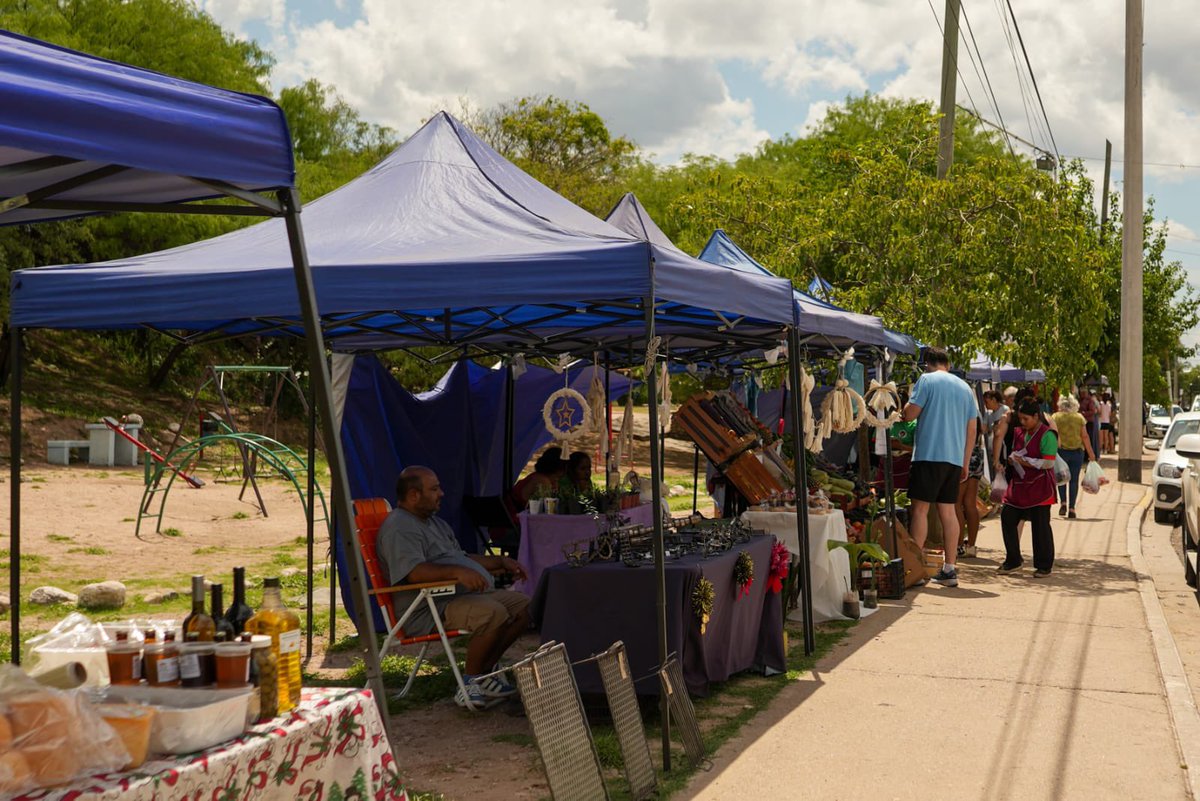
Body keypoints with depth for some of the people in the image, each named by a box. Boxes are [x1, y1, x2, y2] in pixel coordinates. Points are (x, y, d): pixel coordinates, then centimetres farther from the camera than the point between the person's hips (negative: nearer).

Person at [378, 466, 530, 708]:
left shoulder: (434, 522, 23)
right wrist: (457, 572, -38)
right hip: (431, 606, -10)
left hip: (470, 593, 11)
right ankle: (471, 681, -14)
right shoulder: (399, 528, -11)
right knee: (493, 613, -32)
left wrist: (501, 562, 23)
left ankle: (485, 671, -2)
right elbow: (415, 572, -27)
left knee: (523, 605, -2)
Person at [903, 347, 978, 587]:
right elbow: (972, 429, 15)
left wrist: (908, 404, 14)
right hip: (955, 458, 6)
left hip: (929, 454, -6)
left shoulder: (927, 380, -3)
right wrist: (966, 463, 19)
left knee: (920, 509, -3)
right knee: (948, 511, 8)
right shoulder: (964, 387, 16)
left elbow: (909, 414, -9)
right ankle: (949, 569, 8)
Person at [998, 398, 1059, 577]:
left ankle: (1044, 566, 10)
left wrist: (1026, 462, -20)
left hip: (1039, 488, -7)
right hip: (1019, 485, 7)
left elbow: (1049, 462, -17)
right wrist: (1012, 460, 2)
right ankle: (1013, 560, 17)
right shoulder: (1018, 433, 13)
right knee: (1008, 519, 4)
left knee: (1040, 525, -1)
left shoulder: (1047, 435, -10)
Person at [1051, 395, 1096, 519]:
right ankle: (1071, 508, 4)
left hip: (1061, 450, -1)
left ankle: (1063, 502, -2)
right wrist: (1091, 453, 7)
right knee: (1074, 479, 6)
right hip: (1077, 451, 1)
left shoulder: (1056, 417, 0)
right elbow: (1085, 436, 0)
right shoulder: (1079, 417, 3)